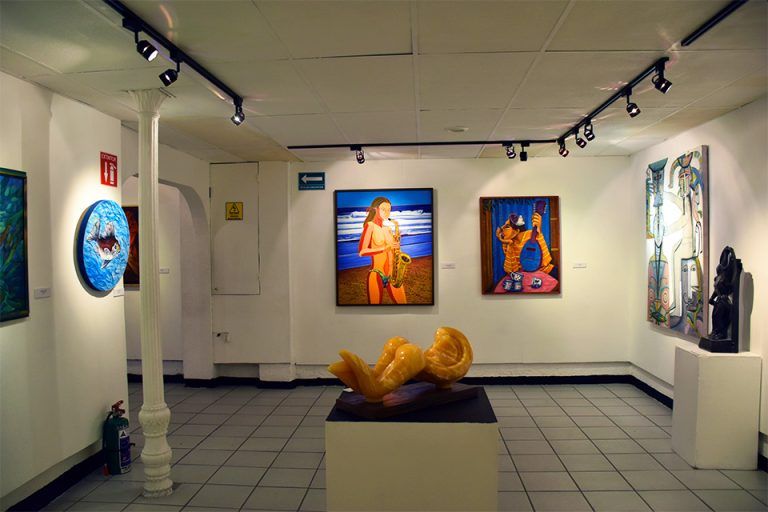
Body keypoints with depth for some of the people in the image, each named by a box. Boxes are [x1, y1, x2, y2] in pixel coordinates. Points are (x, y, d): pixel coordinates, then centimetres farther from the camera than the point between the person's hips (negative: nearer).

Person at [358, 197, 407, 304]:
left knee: (402, 302, 4)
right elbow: (362, 251, -14)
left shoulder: (388, 229, 15)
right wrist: (385, 248, -17)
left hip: (392, 273, 6)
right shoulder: (370, 225, -4)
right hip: (377, 274, -6)